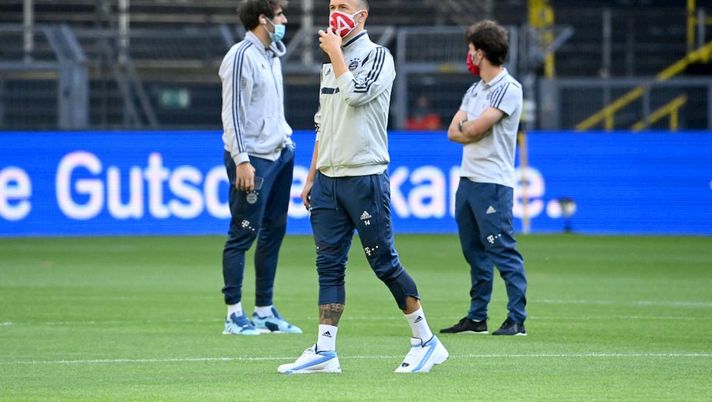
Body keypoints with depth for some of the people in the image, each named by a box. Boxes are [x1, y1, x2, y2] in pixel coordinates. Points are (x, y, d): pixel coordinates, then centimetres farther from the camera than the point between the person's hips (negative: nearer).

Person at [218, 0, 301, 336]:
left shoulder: (272, 55, 14)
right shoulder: (242, 56, -13)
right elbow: (232, 112, -16)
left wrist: (286, 139, 17)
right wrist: (241, 160, -21)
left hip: (279, 154, 9)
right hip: (253, 159, -9)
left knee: (274, 231, 11)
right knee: (243, 234, -6)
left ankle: (264, 312, 17)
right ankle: (235, 315, -4)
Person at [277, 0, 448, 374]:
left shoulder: (378, 56, -4)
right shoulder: (330, 63, 17)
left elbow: (355, 93, -23)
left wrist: (335, 51, -10)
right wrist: (311, 177, 17)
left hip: (365, 177, -7)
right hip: (328, 179, 7)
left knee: (384, 262, -4)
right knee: (329, 264, 2)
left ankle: (425, 340, 6)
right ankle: (324, 352, 1)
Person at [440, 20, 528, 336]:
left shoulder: (509, 89, -9)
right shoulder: (475, 90, 18)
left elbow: (475, 128, -16)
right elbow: (454, 131, 11)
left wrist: (465, 125, 4)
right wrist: (472, 130, -7)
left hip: (492, 182, -9)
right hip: (467, 179, 9)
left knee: (503, 251, -11)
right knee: (475, 253, 11)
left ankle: (517, 319, -12)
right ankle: (477, 318, 16)